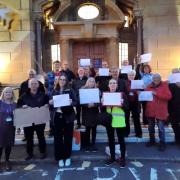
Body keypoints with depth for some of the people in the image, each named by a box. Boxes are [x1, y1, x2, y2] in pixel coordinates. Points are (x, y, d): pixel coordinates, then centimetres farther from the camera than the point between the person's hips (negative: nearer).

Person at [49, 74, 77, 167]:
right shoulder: (54, 91, 8)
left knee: (68, 137, 6)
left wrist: (71, 102, -26)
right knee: (58, 138, 4)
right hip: (57, 116, 2)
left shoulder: (70, 91, 0)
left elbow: (76, 102, -5)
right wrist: (50, 103, -10)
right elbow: (51, 102, 12)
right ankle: (60, 158, 18)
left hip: (68, 117, -2)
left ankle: (67, 157, 22)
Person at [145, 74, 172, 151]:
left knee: (161, 128, -1)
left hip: (160, 111, -4)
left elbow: (169, 96, -15)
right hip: (150, 110, 5)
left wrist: (157, 94, -22)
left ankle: (162, 143, 13)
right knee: (150, 127, 15)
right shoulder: (149, 86, 7)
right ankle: (152, 140, 31)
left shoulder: (164, 85, -4)